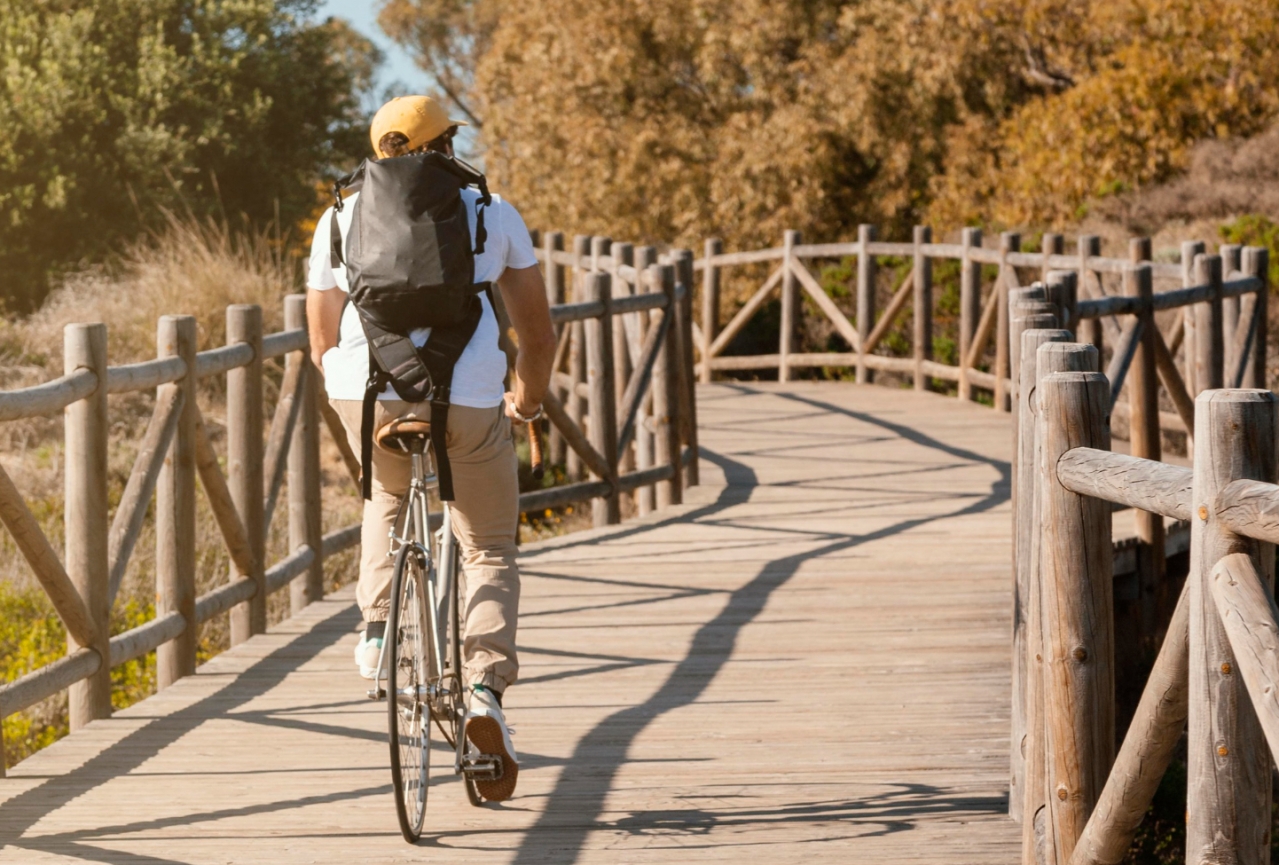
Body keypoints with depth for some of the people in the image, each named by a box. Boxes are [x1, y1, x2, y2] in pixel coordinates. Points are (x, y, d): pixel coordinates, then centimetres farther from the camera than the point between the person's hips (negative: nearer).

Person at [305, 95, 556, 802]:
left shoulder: (342, 221, 18)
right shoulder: (493, 214, 16)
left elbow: (322, 345, 21)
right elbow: (538, 333, 20)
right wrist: (528, 398, 38)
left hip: (367, 393, 2)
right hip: (468, 402, -2)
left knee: (388, 493, 35)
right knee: (489, 550, 13)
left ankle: (378, 628, 19)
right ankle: (486, 686, -8)